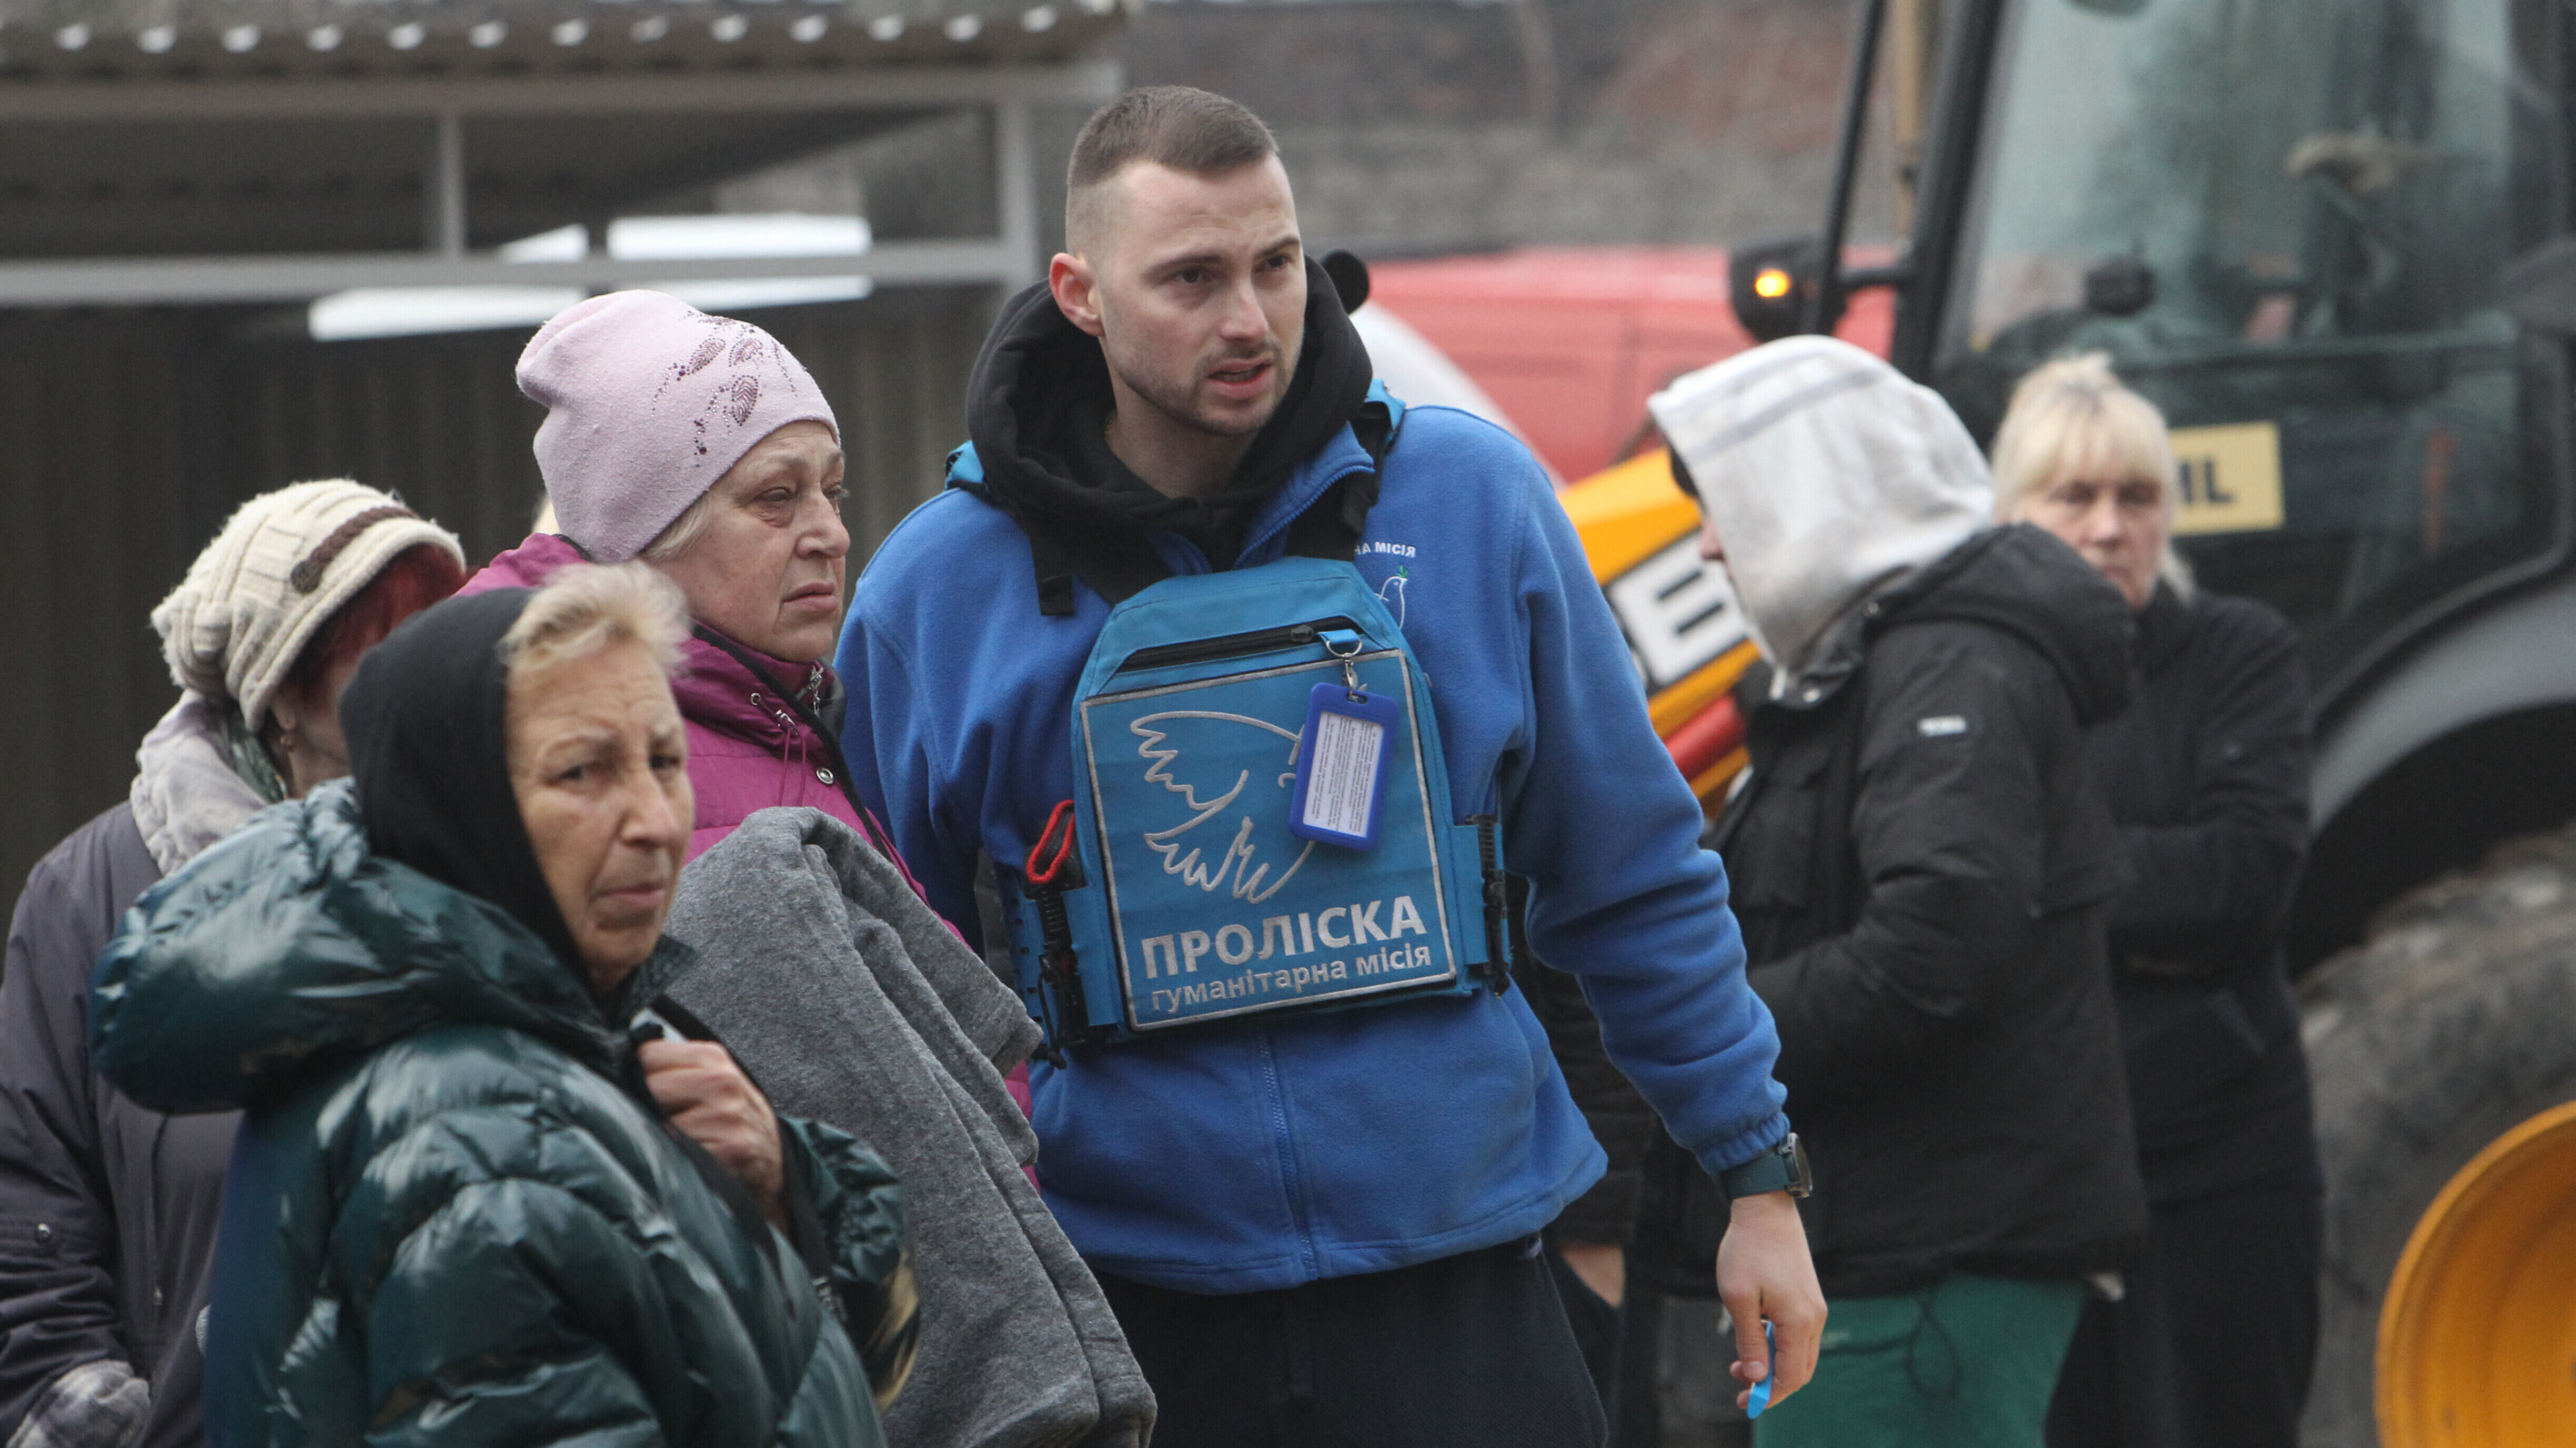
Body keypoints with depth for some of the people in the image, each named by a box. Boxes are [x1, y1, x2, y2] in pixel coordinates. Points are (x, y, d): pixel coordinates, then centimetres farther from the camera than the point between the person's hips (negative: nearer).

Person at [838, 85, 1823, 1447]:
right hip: (1125, 1320, 0)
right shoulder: (938, 591, -1)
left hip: (1460, 1303, 0)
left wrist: (1758, 1177, 10)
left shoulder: (1468, 498, 0)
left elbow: (1634, 877, 8)